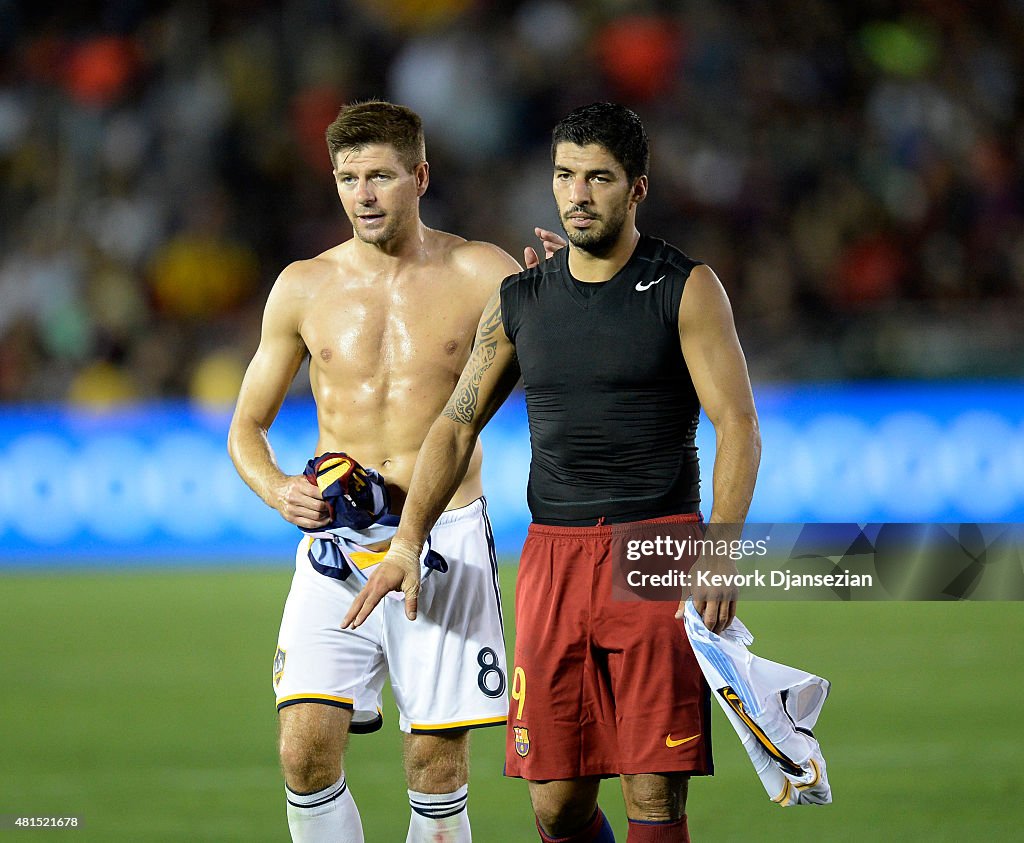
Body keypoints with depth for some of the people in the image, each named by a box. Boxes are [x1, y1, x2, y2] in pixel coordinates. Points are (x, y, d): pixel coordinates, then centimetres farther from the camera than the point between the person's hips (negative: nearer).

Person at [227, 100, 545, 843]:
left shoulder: (481, 275, 1)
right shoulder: (304, 287, 7)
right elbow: (247, 427, 15)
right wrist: (276, 489, -7)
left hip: (447, 538, -1)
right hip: (337, 540, 1)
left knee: (438, 764, -2)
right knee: (306, 746, -12)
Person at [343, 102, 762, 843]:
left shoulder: (686, 290, 1)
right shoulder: (520, 301, 13)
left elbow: (737, 424, -5)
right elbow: (457, 424, 16)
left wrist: (719, 549, -18)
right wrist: (407, 543, 5)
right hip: (553, 553, 4)